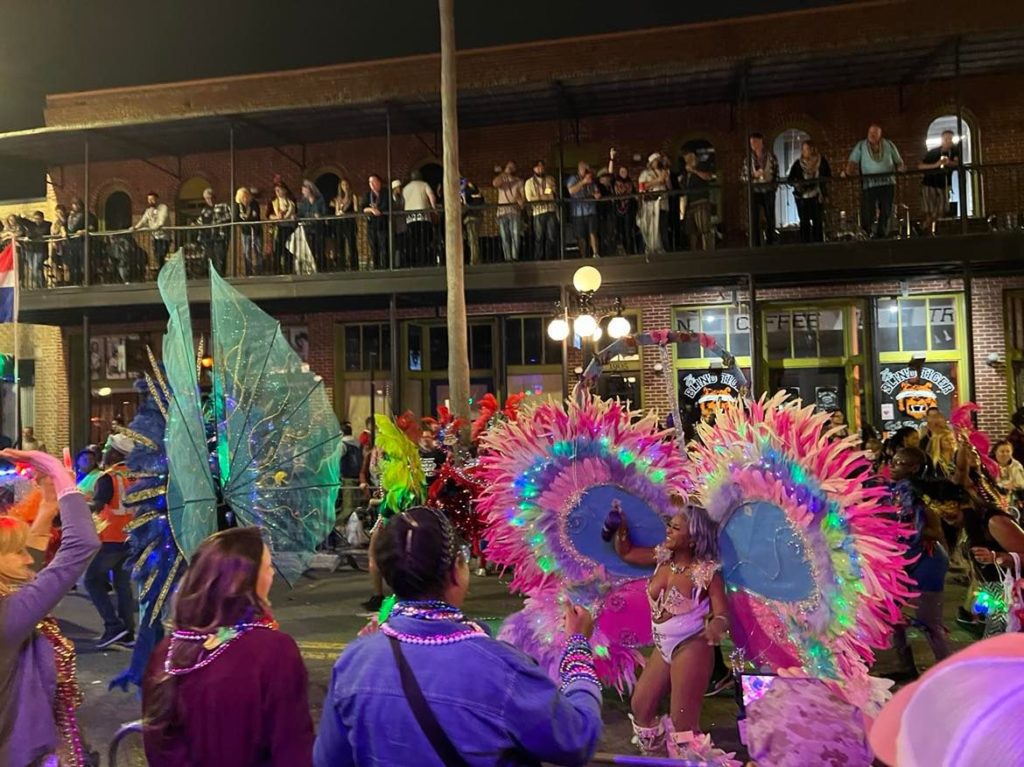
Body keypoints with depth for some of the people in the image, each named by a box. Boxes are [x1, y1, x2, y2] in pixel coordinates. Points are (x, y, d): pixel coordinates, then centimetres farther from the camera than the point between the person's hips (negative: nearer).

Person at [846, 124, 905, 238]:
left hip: (887, 183, 2)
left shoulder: (889, 145, 12)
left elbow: (898, 161, 16)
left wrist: (901, 167, -7)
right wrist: (849, 171, -24)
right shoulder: (861, 146, 7)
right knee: (867, 216, -7)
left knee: (885, 213, 6)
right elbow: (852, 161, -3)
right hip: (869, 185, -2)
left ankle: (882, 236, 16)